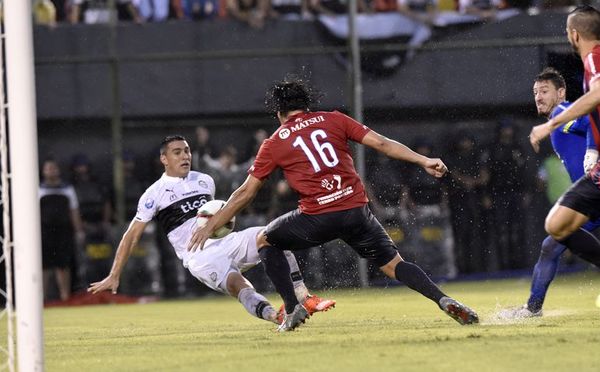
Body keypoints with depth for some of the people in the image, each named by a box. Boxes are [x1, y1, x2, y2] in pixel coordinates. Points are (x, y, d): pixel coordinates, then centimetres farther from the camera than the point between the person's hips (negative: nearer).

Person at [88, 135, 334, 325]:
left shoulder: (205, 181, 19)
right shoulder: (155, 194, 0)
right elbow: (132, 235, 3)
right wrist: (114, 277, 0)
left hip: (224, 243, 6)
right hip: (199, 257, -6)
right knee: (236, 282, -34)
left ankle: (304, 298, -28)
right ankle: (274, 316, -58)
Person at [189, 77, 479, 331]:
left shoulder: (275, 143, 9)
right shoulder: (333, 120, 12)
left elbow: (245, 193, 11)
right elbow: (381, 143, 4)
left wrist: (210, 227, 18)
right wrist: (423, 161, 7)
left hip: (317, 217, -2)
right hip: (357, 211, 2)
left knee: (265, 240, 23)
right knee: (393, 265, 15)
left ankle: (292, 309, 11)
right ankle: (444, 301, -8)